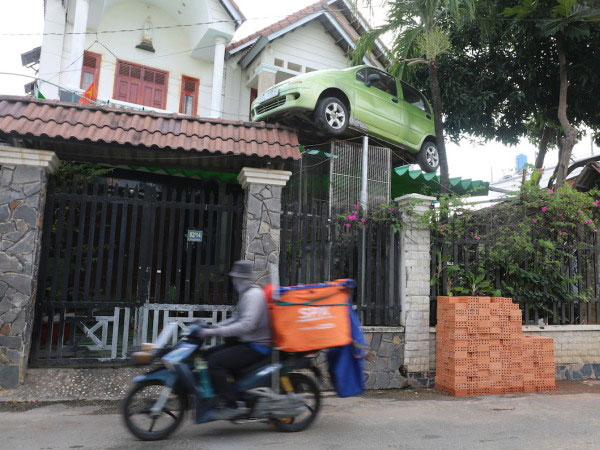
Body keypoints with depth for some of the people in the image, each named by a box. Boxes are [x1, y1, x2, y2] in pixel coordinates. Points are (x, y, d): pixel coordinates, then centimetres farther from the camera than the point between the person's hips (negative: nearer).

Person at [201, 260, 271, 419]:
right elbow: (236, 319, 23)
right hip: (246, 342, 11)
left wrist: (215, 331, -27)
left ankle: (233, 405, -16)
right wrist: (213, 327, 10)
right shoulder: (247, 293, 16)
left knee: (215, 362, -21)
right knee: (209, 354, 10)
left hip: (256, 347, -11)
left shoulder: (253, 294, -17)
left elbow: (246, 325, -29)